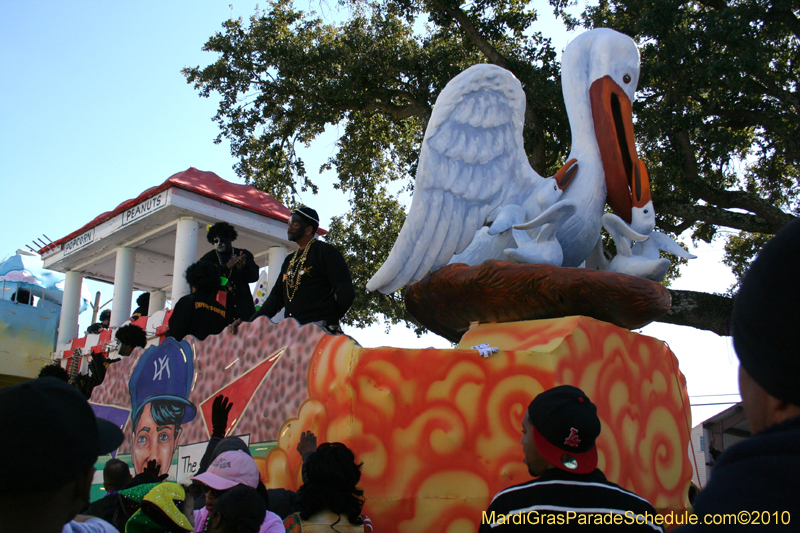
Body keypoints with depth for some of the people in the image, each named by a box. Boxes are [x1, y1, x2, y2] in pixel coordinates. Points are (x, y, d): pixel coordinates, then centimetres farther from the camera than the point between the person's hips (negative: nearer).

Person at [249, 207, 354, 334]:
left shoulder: (325, 251, 0)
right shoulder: (289, 260, 24)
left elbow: (346, 292, -7)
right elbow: (276, 296, 22)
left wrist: (330, 318, -2)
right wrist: (252, 323, 13)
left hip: (320, 330, -7)